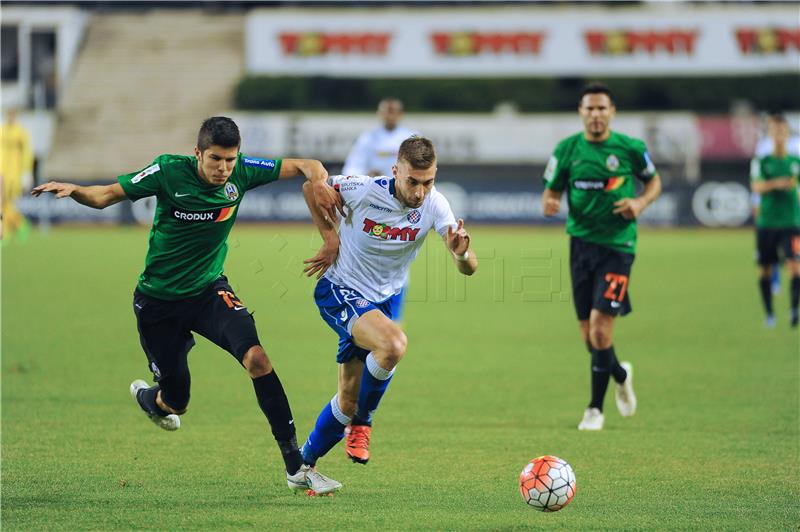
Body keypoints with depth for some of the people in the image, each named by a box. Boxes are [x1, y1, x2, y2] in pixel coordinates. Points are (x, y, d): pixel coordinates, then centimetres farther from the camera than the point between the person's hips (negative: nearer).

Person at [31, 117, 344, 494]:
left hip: (209, 290, 2)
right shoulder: (169, 172, -18)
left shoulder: (241, 173, -11)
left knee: (255, 357, -25)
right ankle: (146, 396, 48)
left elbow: (305, 166, -4)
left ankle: (296, 466, -20)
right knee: (175, 403, 6)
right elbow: (105, 196, -13)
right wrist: (73, 190, -34)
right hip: (158, 302, -2)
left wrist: (318, 181, -27)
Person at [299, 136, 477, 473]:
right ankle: (361, 423, -9)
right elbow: (311, 186, -5)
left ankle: (303, 463, 30)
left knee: (349, 400, 8)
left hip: (385, 299, 5)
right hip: (339, 292, -5)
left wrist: (462, 254, -42)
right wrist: (330, 237, -9)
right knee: (393, 344, -33)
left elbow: (468, 268, -20)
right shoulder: (364, 190, -24)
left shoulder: (434, 205, -16)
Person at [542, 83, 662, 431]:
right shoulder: (567, 149, 2)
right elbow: (552, 190, 11)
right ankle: (620, 375, 38)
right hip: (581, 242, 3)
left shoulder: (630, 148, -3)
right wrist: (549, 203, -13)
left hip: (617, 245, -3)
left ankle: (595, 408, -1)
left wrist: (642, 202, -7)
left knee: (600, 327, -14)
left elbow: (654, 180, 13)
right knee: (588, 334, 6)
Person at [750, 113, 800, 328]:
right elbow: (756, 187, -13)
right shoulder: (761, 162, 2)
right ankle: (769, 314, 19)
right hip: (766, 222, 0)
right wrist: (777, 184, -28)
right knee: (765, 270, 5)